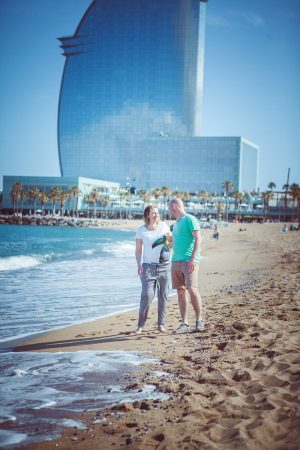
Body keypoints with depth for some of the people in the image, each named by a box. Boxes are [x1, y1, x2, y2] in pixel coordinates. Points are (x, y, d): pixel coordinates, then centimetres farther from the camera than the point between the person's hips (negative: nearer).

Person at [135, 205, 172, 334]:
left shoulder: (163, 226, 4)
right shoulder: (141, 231, -2)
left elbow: (171, 239, 20)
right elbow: (138, 250, 2)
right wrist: (139, 265, -10)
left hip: (164, 266, 3)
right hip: (148, 266, -3)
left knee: (163, 295, 3)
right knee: (147, 295, -13)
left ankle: (161, 324, 13)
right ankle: (140, 325, -3)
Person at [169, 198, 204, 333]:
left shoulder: (190, 219, -3)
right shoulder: (176, 223, 22)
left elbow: (198, 239, -11)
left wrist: (193, 259, -19)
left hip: (189, 261, -8)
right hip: (176, 261, 8)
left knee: (192, 289, -15)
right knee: (180, 291, 2)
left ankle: (199, 320, -3)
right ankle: (184, 324, 3)